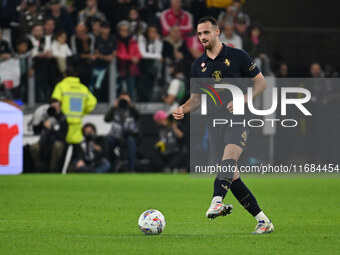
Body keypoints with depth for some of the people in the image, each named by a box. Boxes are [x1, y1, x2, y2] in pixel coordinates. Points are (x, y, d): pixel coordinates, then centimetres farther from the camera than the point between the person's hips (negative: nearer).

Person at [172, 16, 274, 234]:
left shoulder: (237, 56, 2)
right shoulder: (198, 65, 15)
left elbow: (261, 82, 4)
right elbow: (196, 98, 21)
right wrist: (184, 110, -1)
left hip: (237, 118, -5)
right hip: (215, 123, 5)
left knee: (229, 156, -32)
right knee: (231, 176, -3)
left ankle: (217, 201, -52)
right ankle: (263, 220, 5)